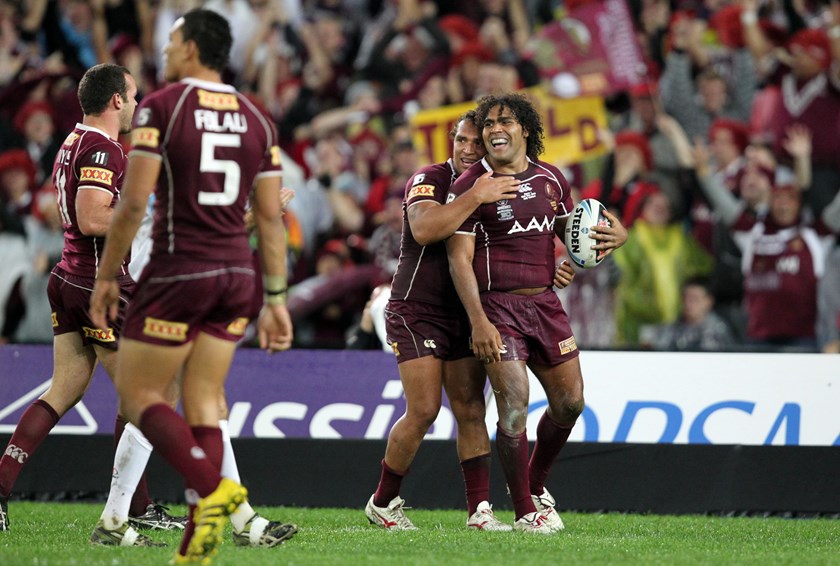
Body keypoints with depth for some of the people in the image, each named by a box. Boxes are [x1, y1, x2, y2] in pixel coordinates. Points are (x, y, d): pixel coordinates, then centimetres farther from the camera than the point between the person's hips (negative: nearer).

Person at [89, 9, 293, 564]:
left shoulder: (161, 107, -7)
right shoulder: (257, 119, 9)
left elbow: (134, 203, -10)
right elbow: (271, 217, 7)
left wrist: (107, 276, 0)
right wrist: (275, 300, 11)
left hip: (178, 271, -5)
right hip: (237, 275, 5)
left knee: (138, 394, 5)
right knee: (203, 403, 9)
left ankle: (211, 486, -16)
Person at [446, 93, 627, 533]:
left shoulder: (550, 178, 8)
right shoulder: (469, 187, -7)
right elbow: (459, 258, -9)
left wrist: (611, 236, -1)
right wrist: (478, 321, -19)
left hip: (545, 302, 5)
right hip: (497, 305, -5)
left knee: (569, 401, 9)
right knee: (515, 406, -13)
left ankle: (534, 484, 33)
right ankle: (525, 512, 1)